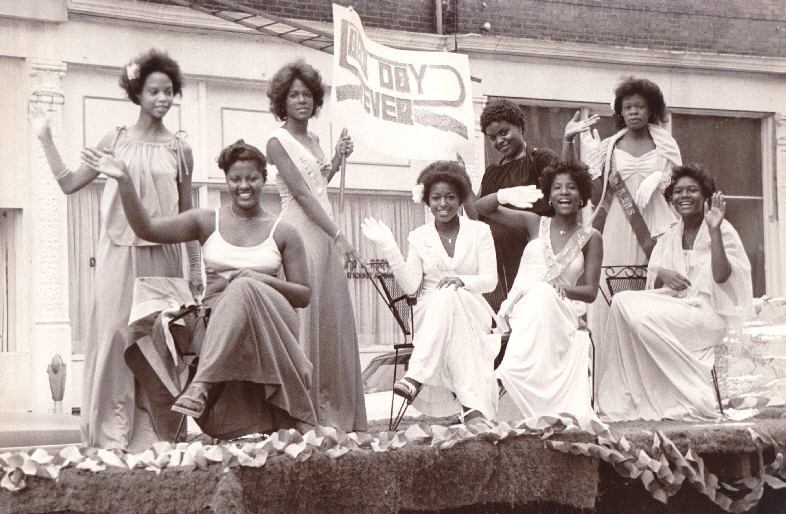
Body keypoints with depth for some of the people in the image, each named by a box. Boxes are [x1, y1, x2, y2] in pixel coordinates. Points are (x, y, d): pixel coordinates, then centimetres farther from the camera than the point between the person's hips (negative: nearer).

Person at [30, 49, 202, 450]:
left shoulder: (179, 151, 9)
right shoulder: (115, 142, 7)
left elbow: (186, 213, 12)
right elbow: (69, 183, 9)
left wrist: (197, 270, 10)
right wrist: (45, 140, 4)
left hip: (163, 255, 1)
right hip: (120, 251, -1)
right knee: (115, 331, -7)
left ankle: (149, 435, 5)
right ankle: (110, 434, -4)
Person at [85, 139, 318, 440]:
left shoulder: (283, 233, 13)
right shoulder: (206, 222, 14)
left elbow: (305, 295, 10)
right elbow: (146, 229, 3)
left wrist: (262, 280, -7)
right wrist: (124, 181, -10)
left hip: (270, 320, -1)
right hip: (217, 321, 1)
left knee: (244, 289, -37)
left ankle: (202, 384, -44)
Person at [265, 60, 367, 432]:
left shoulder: (313, 140, 18)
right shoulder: (278, 141, -5)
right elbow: (301, 193, -14)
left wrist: (338, 159, 18)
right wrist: (338, 235, -18)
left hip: (325, 233, 8)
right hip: (300, 233, -8)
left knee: (333, 318, 7)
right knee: (304, 319, -9)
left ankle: (333, 410, 12)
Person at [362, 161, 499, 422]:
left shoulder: (479, 231, 9)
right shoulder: (419, 237, 10)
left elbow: (490, 280, 1)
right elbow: (410, 286, 0)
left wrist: (461, 281, -20)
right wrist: (389, 246, -10)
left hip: (473, 313, 0)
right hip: (430, 311, 1)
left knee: (448, 297, -36)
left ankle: (415, 378, -47)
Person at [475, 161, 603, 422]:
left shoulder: (590, 238, 11)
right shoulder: (535, 225, 15)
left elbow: (591, 292, 4)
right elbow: (482, 208, 15)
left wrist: (556, 289, -15)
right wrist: (505, 195, -7)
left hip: (562, 316, -1)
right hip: (520, 310, 1)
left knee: (542, 295, -34)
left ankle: (506, 375, -49)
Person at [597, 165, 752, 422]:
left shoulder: (722, 231, -1)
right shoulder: (669, 238, 19)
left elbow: (722, 277, -16)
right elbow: (653, 284, 13)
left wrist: (714, 231, -23)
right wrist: (662, 275, -11)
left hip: (709, 312, -6)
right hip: (674, 305, 6)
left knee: (643, 318, -31)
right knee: (623, 301, -22)